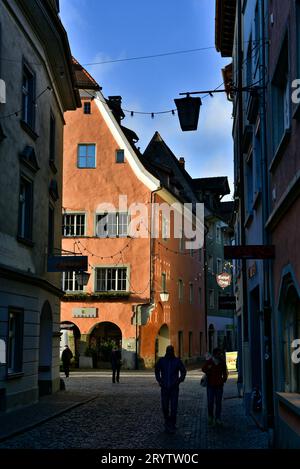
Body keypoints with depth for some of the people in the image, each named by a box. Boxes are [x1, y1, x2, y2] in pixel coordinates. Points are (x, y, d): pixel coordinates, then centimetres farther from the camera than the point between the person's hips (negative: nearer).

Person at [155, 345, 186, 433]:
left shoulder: (177, 361, 0)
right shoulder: (161, 360, 3)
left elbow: (183, 371, 10)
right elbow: (157, 371, 17)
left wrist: (179, 381, 0)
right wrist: (159, 380, 6)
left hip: (174, 388, -1)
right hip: (164, 388, 1)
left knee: (174, 407, -4)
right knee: (164, 406, 4)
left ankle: (172, 425, 4)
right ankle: (167, 420, 28)